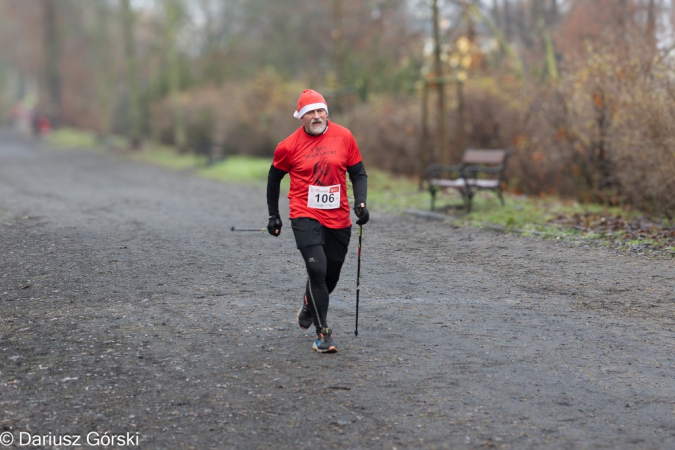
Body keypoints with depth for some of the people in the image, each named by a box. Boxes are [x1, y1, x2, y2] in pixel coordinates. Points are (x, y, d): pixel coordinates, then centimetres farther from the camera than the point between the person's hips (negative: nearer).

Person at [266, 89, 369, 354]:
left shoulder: (344, 137, 0)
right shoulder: (289, 146, -5)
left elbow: (358, 173, 8)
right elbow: (274, 178, 9)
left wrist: (360, 203, -6)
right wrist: (273, 215, 11)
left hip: (339, 218, 3)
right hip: (305, 216, -3)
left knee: (331, 275, 12)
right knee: (317, 269, -18)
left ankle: (308, 308, 45)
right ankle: (323, 332, -8)